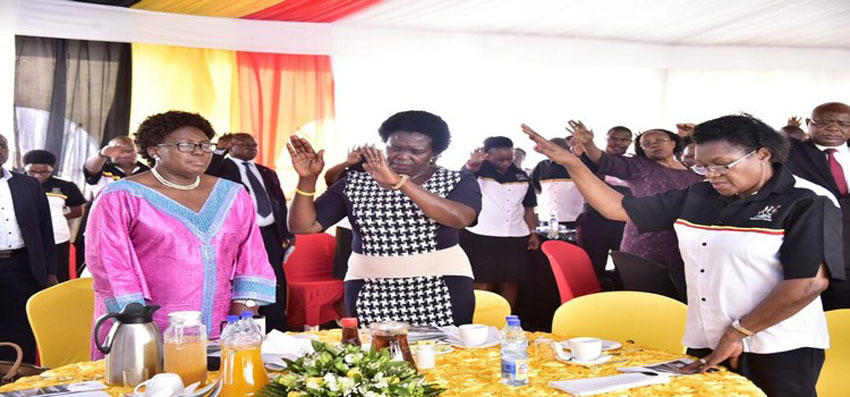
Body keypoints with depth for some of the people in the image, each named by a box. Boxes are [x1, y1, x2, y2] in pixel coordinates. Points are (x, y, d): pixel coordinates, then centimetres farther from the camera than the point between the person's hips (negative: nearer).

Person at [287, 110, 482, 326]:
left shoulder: (459, 182, -2)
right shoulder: (355, 183, 1)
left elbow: (460, 219, -24)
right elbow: (303, 226, 0)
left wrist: (400, 182, -29)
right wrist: (307, 179, -16)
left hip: (442, 290, -1)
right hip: (371, 292, 1)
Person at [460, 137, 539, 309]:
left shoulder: (521, 176, 13)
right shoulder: (478, 171, -2)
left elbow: (528, 208, 18)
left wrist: (533, 233, 8)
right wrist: (471, 165, -45)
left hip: (515, 238, 5)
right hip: (480, 236, -4)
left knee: (510, 281, 7)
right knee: (482, 282, -4)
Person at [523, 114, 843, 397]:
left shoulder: (807, 203, -8)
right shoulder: (696, 196, 7)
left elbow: (810, 282, -18)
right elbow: (617, 208, 10)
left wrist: (737, 333, -15)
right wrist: (570, 162, 1)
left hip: (778, 352, -5)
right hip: (706, 344, 5)